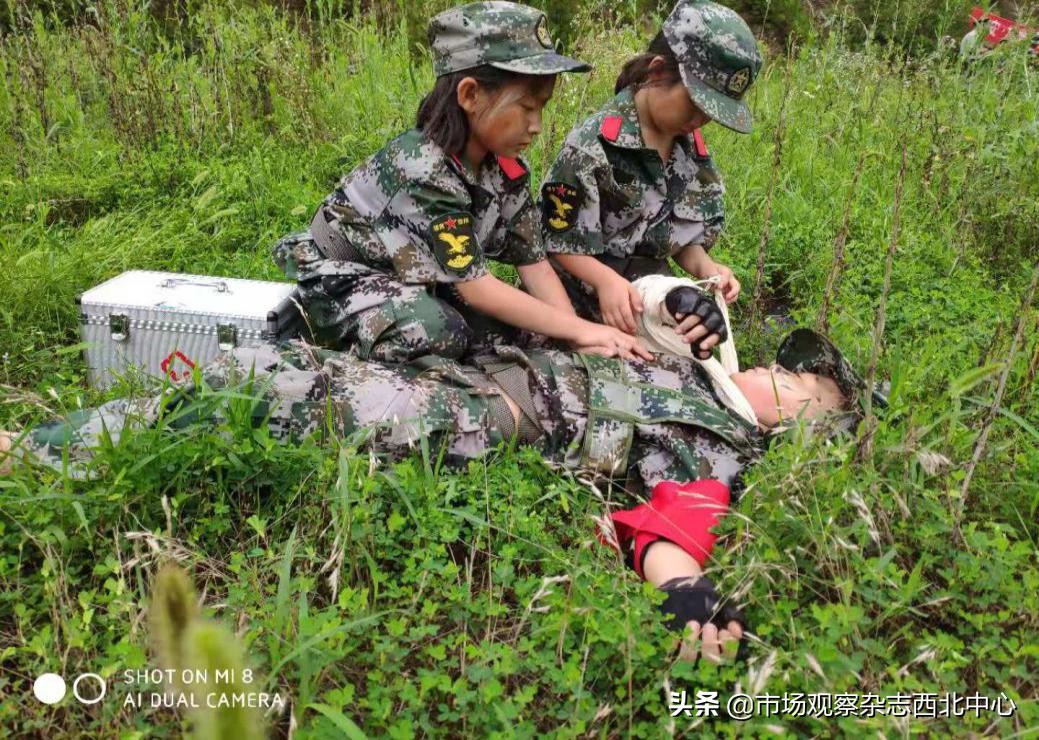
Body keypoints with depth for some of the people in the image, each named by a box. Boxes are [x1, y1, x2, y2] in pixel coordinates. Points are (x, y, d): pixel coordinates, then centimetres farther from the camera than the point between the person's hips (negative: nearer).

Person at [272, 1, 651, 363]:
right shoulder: (421, 168, -32)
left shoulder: (506, 169, -9)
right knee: (440, 333, -33)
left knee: (505, 320, -12)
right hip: (341, 276, -8)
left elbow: (534, 262, -7)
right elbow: (475, 288, -32)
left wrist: (583, 334, -21)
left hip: (415, 278, 8)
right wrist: (579, 329, -29)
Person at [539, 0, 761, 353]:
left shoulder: (693, 152, 2)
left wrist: (705, 268, -13)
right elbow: (555, 236, -14)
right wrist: (605, 279, -28)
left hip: (651, 300, 6)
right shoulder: (594, 143, -17)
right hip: (581, 300, -5)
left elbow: (685, 237, 9)